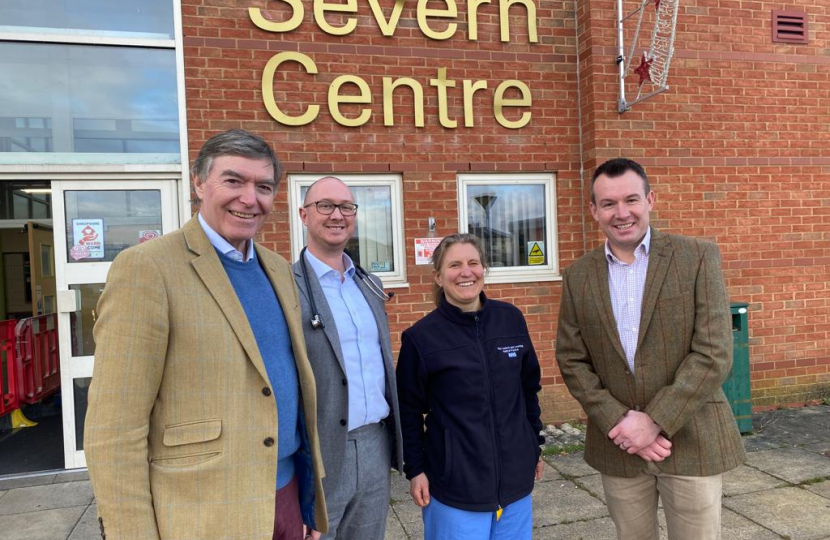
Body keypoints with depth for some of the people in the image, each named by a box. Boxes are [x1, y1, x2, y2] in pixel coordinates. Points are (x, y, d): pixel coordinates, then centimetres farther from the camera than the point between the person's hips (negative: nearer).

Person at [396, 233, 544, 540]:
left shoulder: (511, 319, 0)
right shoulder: (421, 336, -10)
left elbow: (529, 388, 9)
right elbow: (409, 410, -3)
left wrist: (535, 445, 12)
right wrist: (415, 468, -3)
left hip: (515, 474, 4)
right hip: (455, 482, -3)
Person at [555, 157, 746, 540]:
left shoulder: (698, 258, -6)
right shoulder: (578, 277, 1)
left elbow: (714, 354, -12)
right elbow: (571, 361, 1)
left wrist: (654, 421, -15)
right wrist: (620, 422, -11)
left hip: (691, 440, -2)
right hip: (618, 447, 2)